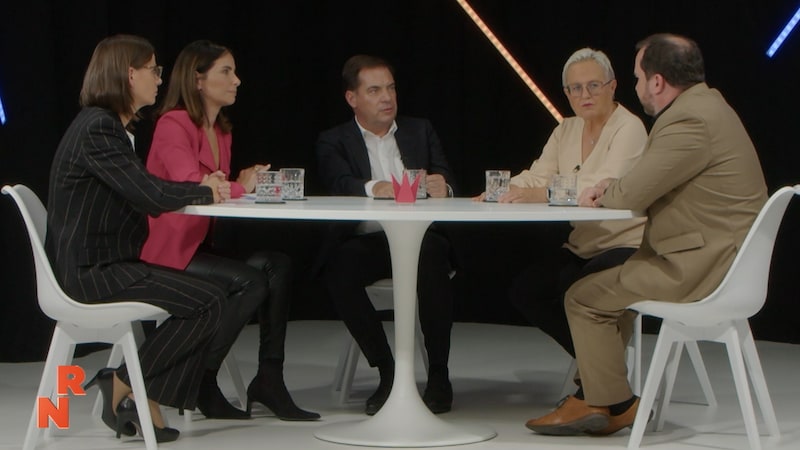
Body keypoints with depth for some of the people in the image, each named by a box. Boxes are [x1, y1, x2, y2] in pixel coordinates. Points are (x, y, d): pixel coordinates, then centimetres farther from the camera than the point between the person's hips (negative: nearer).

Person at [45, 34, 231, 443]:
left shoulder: (109, 125, 16)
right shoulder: (97, 129, -17)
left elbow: (143, 190, 15)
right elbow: (151, 196, -23)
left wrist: (204, 187, 0)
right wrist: (204, 191, -6)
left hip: (106, 262, 10)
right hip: (90, 269, -10)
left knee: (205, 297, 5)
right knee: (207, 302, -14)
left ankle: (146, 400, 4)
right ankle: (123, 385, -2)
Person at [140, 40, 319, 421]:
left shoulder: (221, 130, 17)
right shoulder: (173, 125, -11)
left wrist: (247, 184, -6)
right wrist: (242, 187, -8)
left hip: (204, 244, 8)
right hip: (170, 252, -8)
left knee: (276, 264, -16)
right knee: (250, 281, -26)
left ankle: (269, 379, -13)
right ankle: (200, 384, -12)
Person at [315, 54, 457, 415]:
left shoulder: (420, 131, 18)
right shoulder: (334, 141, 10)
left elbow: (445, 181, 5)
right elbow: (340, 184, -12)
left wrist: (441, 188, -21)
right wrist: (375, 189, -34)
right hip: (366, 240, -1)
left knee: (433, 254, -34)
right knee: (338, 268, -34)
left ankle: (439, 375, -25)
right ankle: (387, 373, -19)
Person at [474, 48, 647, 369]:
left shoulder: (629, 128, -12)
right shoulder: (566, 131, 12)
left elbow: (605, 188, -28)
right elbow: (537, 176, 3)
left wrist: (543, 195, -40)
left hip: (625, 246, -8)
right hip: (581, 249, 8)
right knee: (523, 290, -9)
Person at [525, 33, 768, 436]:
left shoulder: (690, 122, -21)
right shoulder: (704, 104, 13)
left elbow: (633, 195, -20)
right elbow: (650, 183, 21)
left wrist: (601, 195, 2)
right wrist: (611, 188, 4)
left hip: (701, 267, -11)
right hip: (709, 255, 11)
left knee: (585, 298, -5)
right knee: (606, 282, 22)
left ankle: (614, 404, 7)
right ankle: (594, 397, 22)